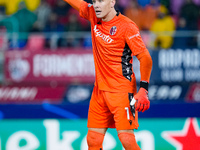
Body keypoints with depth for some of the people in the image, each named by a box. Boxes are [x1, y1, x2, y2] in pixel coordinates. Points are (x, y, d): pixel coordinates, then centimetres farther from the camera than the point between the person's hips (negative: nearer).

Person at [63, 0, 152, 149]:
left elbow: (145, 58, -13)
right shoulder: (93, 16, 5)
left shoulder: (127, 26, -13)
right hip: (99, 90, 7)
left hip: (122, 91, -7)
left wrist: (143, 89, -19)